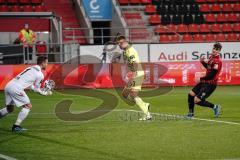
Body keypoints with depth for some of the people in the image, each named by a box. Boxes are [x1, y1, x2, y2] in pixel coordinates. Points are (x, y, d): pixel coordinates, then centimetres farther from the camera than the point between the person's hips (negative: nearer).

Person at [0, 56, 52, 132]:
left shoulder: (31, 68, 22)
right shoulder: (40, 75, -2)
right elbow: (36, 89, 7)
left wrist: (42, 90, 33)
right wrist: (46, 93, 22)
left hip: (8, 86, 8)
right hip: (16, 88, -8)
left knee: (10, 109, 23)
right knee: (28, 106, 3)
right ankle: (16, 126, -2)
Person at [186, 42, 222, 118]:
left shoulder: (217, 61, -21)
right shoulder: (212, 57, 6)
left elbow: (211, 75, -24)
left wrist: (201, 79, -13)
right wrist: (202, 62, 4)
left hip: (210, 84, -9)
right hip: (204, 82, 9)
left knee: (197, 100, -14)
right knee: (191, 94, 14)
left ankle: (214, 107, 3)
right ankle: (191, 113, 28)